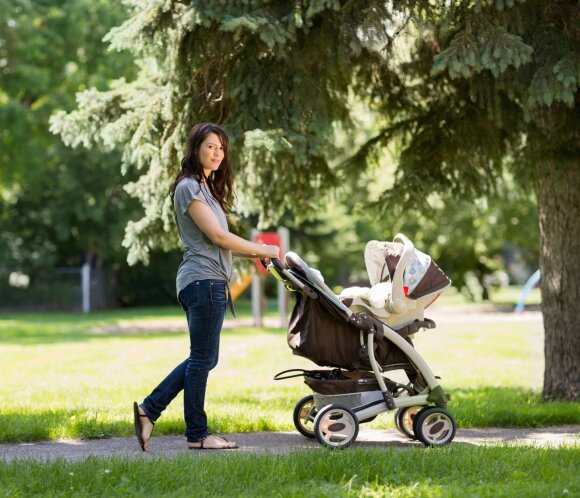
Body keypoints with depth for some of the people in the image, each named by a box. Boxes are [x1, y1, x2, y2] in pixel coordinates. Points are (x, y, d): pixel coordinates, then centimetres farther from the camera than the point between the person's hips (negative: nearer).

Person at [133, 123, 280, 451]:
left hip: (208, 282, 10)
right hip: (204, 280, -10)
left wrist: (257, 254, 11)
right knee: (203, 358, -3)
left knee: (203, 358, 12)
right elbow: (217, 236, -15)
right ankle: (197, 435, 4)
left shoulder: (205, 188, 21)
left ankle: (149, 410, 13)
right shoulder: (189, 187, -9)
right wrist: (263, 250, -8)